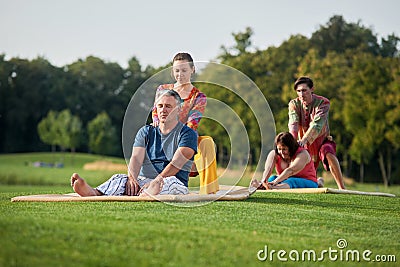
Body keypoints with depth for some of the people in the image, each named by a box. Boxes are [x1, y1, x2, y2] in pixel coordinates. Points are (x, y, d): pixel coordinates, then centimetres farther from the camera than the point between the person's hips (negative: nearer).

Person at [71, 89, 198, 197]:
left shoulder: (187, 133, 5)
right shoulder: (146, 132, 19)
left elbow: (176, 163, -12)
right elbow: (136, 158, 2)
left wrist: (156, 182, -27)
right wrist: (132, 178, -22)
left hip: (176, 182, -3)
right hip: (143, 180, 3)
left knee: (171, 181, -38)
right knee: (120, 179, -25)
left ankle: (148, 193, -72)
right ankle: (94, 193, -57)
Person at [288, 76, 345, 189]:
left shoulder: (323, 102, -17)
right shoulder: (294, 104, -7)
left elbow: (317, 124, -32)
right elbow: (293, 123, -24)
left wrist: (304, 140, -48)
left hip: (322, 141, -3)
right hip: (305, 146, 3)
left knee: (329, 154, -35)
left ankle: (342, 187, -33)